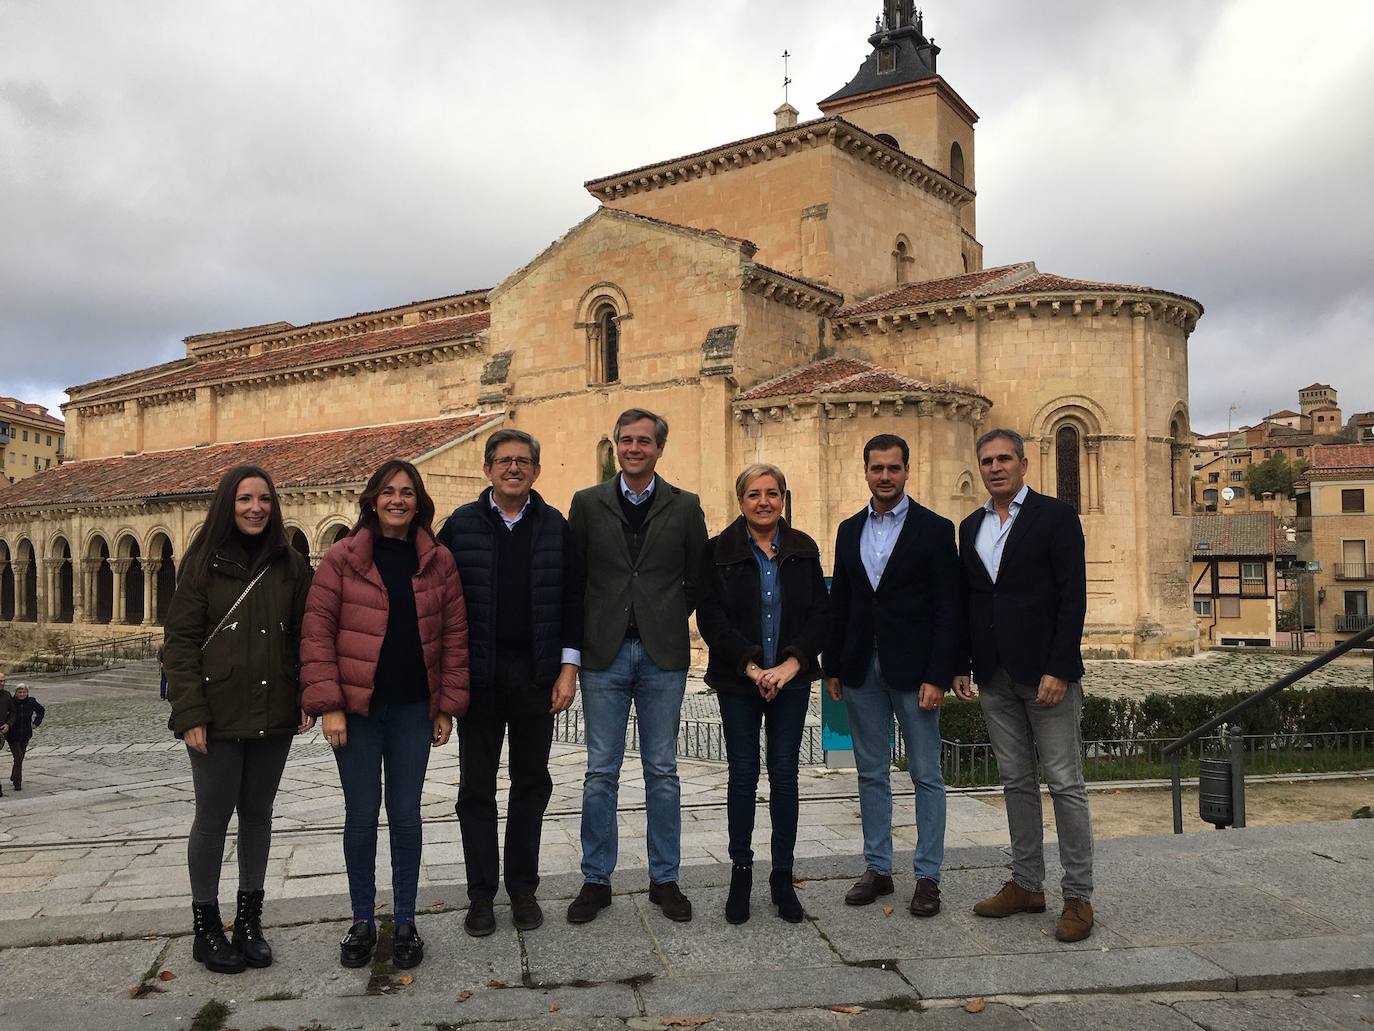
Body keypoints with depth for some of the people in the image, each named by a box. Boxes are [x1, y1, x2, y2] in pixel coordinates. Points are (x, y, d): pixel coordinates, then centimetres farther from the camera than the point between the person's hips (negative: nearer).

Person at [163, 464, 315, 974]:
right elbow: (179, 640, -4)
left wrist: (309, 697, -2)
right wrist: (190, 712, -11)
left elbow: (305, 636, 9)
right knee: (213, 816, 3)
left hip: (273, 714, 3)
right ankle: (206, 927, 18)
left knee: (258, 813, 12)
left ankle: (249, 920, 24)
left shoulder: (291, 565, 7)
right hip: (219, 714, -3)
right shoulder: (203, 562, -1)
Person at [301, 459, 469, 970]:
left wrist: (448, 706, 1)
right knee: (361, 815, 7)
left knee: (406, 816, 8)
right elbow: (317, 632, -4)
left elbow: (454, 635, 5)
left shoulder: (438, 561, 4)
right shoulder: (343, 558, -2)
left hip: (413, 709, 1)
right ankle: (362, 922, 22)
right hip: (356, 708, -1)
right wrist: (328, 704, -11)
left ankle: (405, 923, 21)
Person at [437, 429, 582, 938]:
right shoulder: (461, 525, 0)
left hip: (536, 673, 1)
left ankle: (523, 887, 23)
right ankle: (481, 893, 18)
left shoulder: (554, 526, 4)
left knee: (532, 782, 10)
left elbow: (571, 598, 4)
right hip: (478, 673, -1)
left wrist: (568, 666, -3)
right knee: (476, 786, 6)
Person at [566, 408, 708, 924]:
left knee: (662, 772, 8)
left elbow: (698, 579, 10)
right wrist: (582, 635, 1)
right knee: (600, 772, 6)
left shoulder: (685, 506, 4)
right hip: (604, 654, 0)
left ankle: (664, 879, 20)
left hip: (663, 654, 0)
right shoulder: (587, 504, 4)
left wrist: (671, 622, 5)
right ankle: (596, 881, 18)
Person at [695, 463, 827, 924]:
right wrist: (751, 666, -16)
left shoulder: (803, 550, 6)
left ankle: (783, 877, 16)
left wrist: (792, 663, -12)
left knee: (785, 775, 5)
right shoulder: (719, 550, -1)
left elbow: (819, 614, 2)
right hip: (738, 680, -1)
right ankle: (741, 873, 17)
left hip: (791, 679, 2)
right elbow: (711, 617, -7)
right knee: (743, 775, 3)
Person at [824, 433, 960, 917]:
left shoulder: (935, 529, -4)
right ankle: (877, 867, 22)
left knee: (926, 775, 4)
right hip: (862, 669, 4)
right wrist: (832, 667, 8)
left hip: (913, 670, -4)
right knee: (871, 773, 11)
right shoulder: (849, 530, 10)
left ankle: (928, 876, 14)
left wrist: (938, 676, -13)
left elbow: (947, 610, -7)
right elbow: (839, 603, 12)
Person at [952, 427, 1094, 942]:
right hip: (995, 676, 6)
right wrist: (962, 664, 9)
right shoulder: (971, 527, 13)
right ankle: (1027, 884, 21)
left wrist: (1058, 669, -16)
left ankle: (1078, 896, 8)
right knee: (1016, 782, 12)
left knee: (1065, 784, 0)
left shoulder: (1055, 515, -5)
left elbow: (1073, 597, -10)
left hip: (1046, 670, -6)